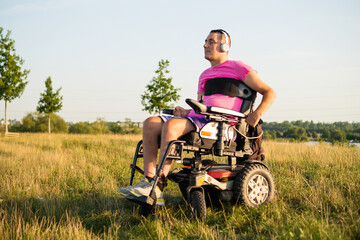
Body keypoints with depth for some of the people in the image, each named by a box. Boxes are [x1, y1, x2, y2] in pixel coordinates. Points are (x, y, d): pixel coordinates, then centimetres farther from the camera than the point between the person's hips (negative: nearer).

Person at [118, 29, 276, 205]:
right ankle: (148, 181, -19)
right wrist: (185, 111, 8)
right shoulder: (205, 75, 30)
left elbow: (269, 93, 3)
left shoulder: (238, 68, 7)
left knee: (171, 125, -33)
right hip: (196, 118, 8)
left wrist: (257, 114, -14)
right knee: (150, 123, -12)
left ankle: (158, 188, -33)